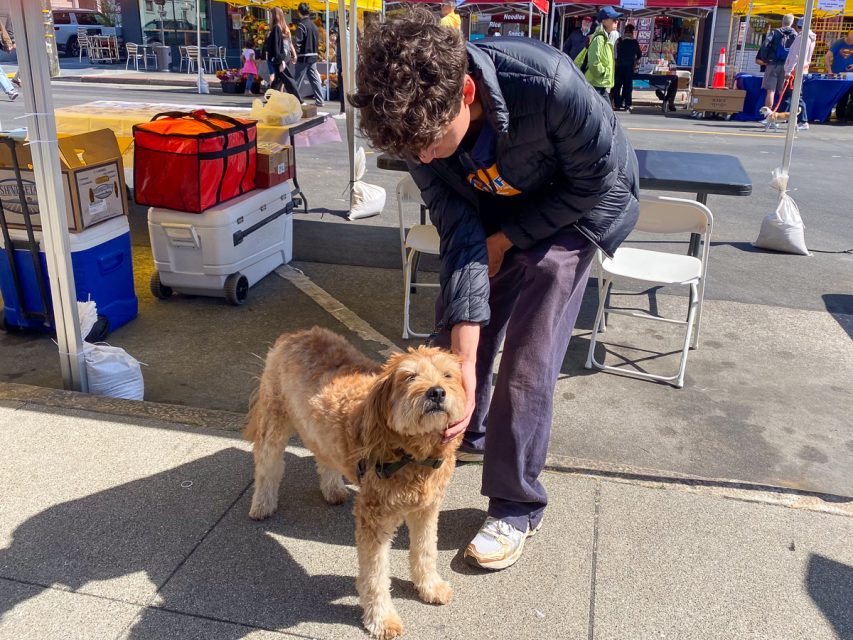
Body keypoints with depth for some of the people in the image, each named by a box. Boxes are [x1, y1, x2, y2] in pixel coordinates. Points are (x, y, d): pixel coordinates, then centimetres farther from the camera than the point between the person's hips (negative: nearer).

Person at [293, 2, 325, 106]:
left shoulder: (301, 25, -13)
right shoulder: (314, 25, 11)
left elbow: (298, 42, -16)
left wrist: (296, 54, -5)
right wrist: (314, 52, 18)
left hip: (304, 57, -7)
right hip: (313, 56, 7)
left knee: (297, 80, 0)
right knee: (315, 79, 8)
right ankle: (319, 101, 6)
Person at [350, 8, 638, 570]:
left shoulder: (549, 83, -40)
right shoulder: (421, 123, -26)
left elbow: (596, 183, -23)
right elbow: (460, 238, -25)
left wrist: (502, 241, -18)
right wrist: (463, 365, -32)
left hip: (574, 207, -4)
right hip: (491, 212, 5)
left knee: (528, 362, -10)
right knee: (455, 337, 9)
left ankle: (518, 508, 9)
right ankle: (469, 435, 40)